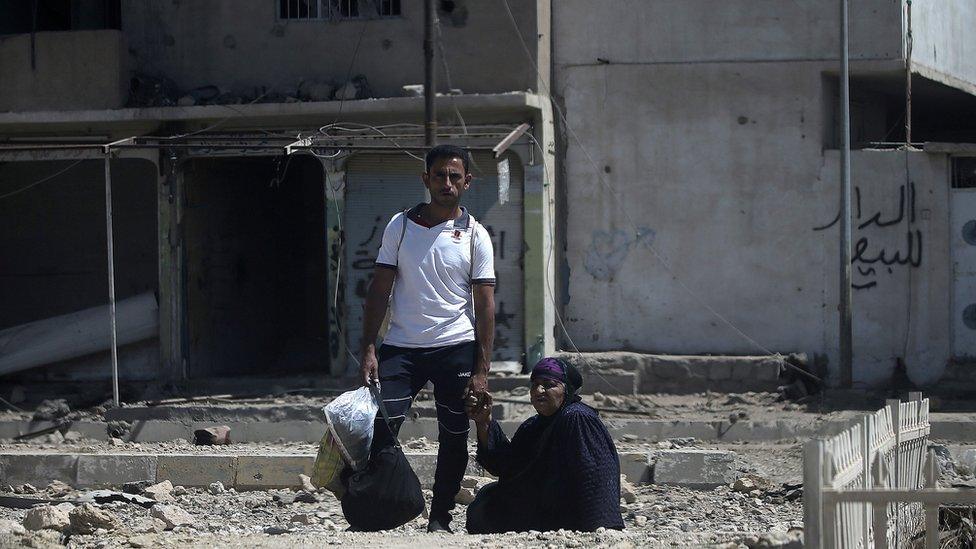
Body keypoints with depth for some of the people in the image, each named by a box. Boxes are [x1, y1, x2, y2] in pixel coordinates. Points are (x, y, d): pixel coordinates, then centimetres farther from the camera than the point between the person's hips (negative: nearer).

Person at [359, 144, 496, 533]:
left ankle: (439, 519, 15)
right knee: (379, 430, -12)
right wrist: (369, 350, -3)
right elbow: (379, 290, 7)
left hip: (456, 347, 0)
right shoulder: (400, 226, 7)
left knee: (454, 438, 4)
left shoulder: (474, 235, 4)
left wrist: (481, 370, -6)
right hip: (400, 348, 0)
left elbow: (484, 304, 2)